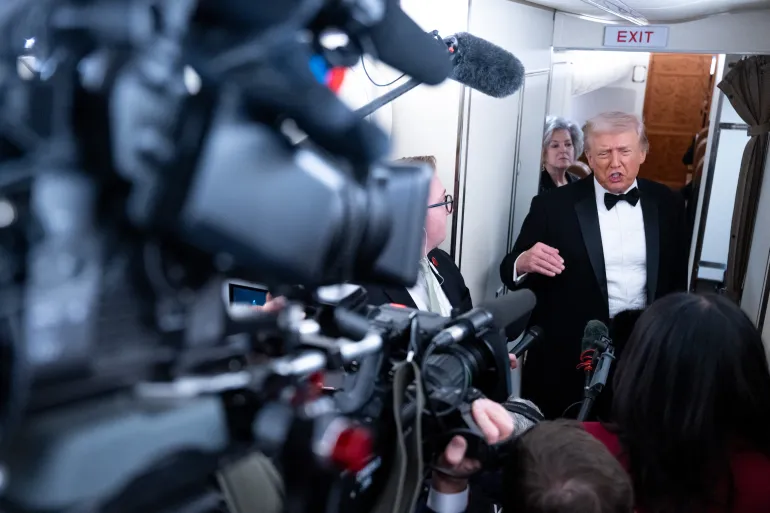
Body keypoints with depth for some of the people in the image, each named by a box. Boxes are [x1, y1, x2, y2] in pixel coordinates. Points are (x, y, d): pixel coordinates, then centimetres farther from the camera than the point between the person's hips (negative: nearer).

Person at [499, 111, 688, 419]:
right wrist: (523, 263, -29)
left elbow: (677, 275, 10)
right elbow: (511, 271, -8)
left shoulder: (667, 203, 2)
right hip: (567, 356, -3)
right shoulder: (553, 206, -9)